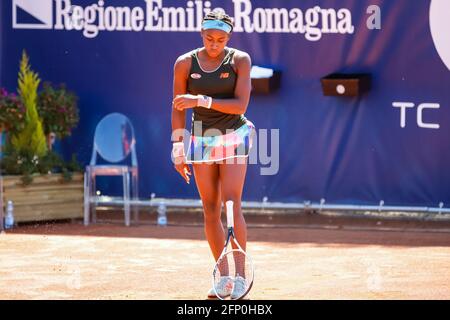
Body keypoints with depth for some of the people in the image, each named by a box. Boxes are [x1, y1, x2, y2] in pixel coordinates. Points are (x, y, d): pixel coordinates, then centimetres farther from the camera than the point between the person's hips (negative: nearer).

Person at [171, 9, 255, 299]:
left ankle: (240, 275, -5)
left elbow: (240, 105, -14)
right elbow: (178, 109, 2)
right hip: (201, 140, 2)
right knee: (210, 210, 1)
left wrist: (201, 100, -23)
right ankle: (224, 278, 7)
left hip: (233, 136, -2)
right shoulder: (185, 63, -1)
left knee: (232, 206, -12)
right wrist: (178, 148, -3)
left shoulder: (240, 60, -6)